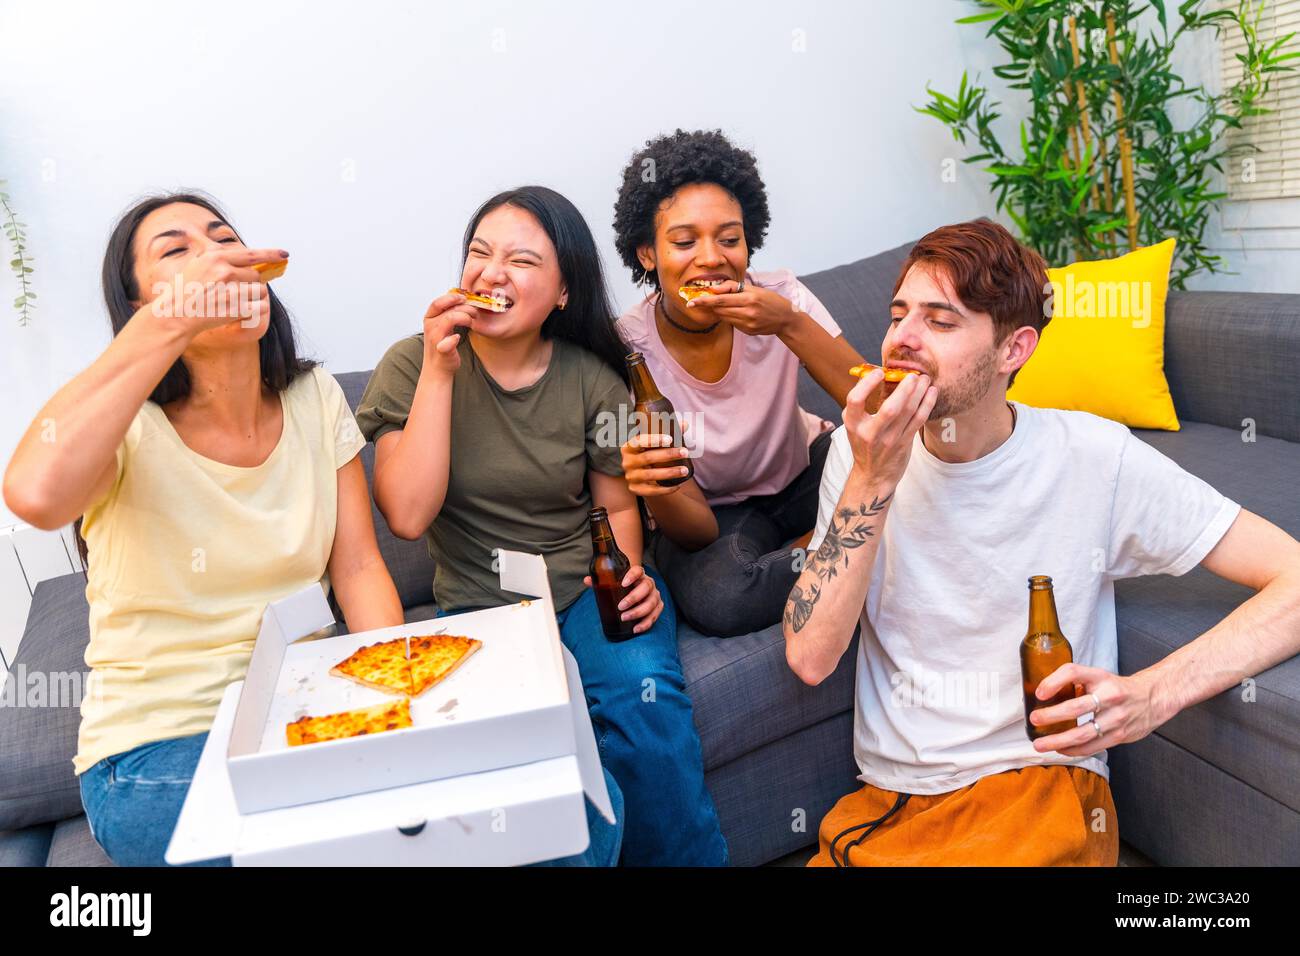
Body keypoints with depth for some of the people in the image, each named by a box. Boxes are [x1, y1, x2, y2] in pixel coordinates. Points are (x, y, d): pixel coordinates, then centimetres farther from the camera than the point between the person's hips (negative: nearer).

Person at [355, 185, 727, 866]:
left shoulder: (591, 379, 1)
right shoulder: (413, 366, -3)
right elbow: (408, 515, -15)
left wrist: (629, 572, -11)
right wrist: (439, 371, -17)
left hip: (590, 588, 1)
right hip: (480, 606, -1)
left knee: (643, 695, -28)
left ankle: (685, 856, -4)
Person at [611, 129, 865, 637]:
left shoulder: (781, 295, -17)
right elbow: (697, 533, -23)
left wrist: (790, 323, -37)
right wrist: (657, 488, -47)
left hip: (803, 471, 2)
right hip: (712, 513, -1)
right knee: (711, 598, -34)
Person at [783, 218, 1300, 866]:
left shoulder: (1094, 457, -8)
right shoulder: (859, 452, -2)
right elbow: (809, 657, -9)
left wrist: (1154, 693, -22)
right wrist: (871, 482, -18)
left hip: (1038, 782, -2)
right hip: (883, 802, 2)